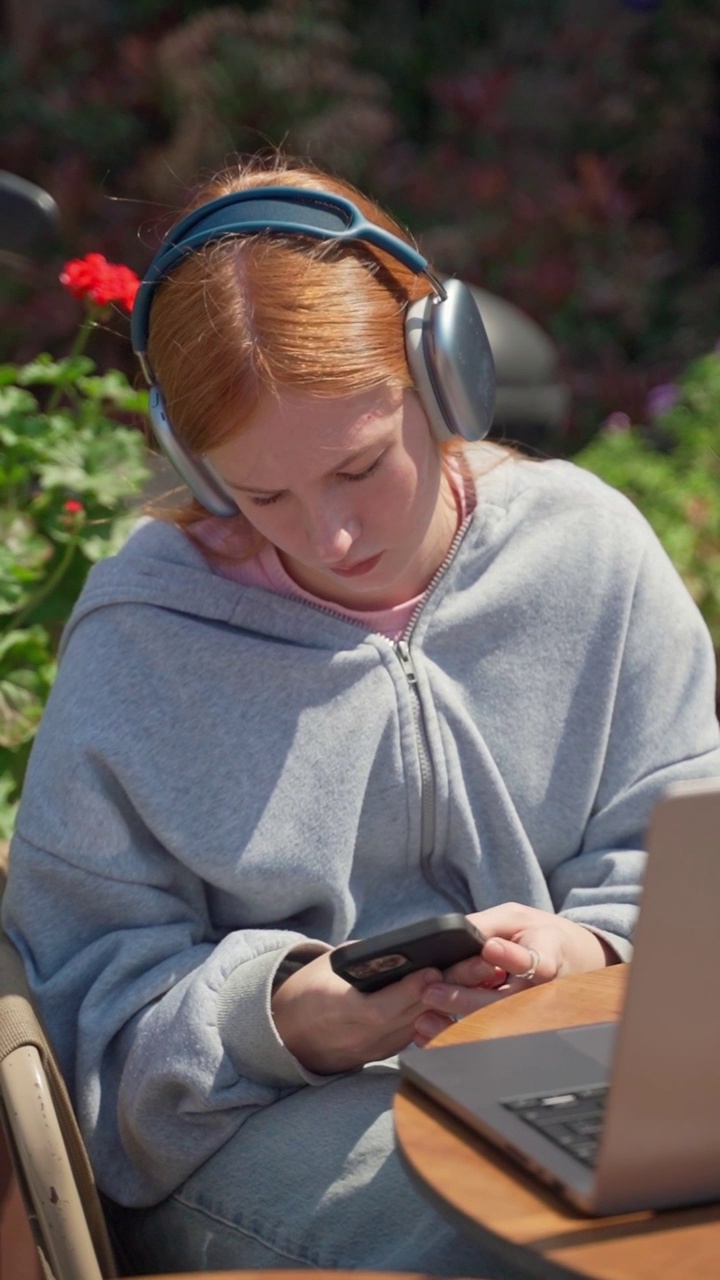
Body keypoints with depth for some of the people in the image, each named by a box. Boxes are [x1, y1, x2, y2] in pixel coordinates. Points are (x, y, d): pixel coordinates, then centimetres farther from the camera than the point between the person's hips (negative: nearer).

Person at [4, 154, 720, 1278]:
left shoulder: (587, 548, 2)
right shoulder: (139, 635, -3)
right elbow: (93, 994, -3)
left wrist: (583, 952, -18)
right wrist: (296, 1014, -23)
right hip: (262, 1124, -3)